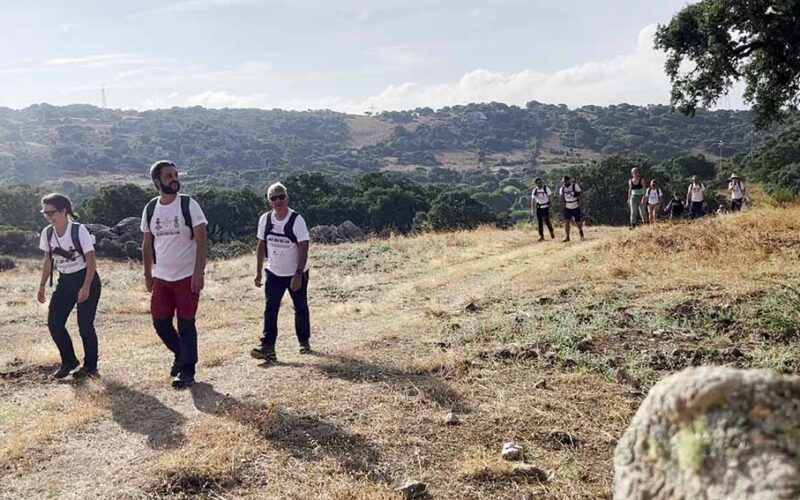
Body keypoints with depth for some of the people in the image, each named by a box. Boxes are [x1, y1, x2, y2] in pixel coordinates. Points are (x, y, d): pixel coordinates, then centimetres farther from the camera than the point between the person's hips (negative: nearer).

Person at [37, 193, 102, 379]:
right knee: (54, 323, 0)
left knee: (85, 324, -4)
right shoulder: (47, 233, 0)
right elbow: (48, 260, 12)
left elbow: (91, 261, -18)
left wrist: (86, 287, -25)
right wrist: (42, 286, 9)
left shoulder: (79, 230, -18)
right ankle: (69, 362, 19)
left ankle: (90, 366, 13)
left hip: (86, 279, -6)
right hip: (64, 282, 6)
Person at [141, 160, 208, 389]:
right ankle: (181, 355, 32)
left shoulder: (188, 205, -9)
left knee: (186, 324, -1)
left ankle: (187, 371, 11)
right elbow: (147, 244, 13)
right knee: (160, 322, 7)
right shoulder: (150, 209, 4)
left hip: (187, 276, -4)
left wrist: (199, 272, -18)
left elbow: (201, 240, -11)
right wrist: (147, 274, 12)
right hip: (161, 278, 5)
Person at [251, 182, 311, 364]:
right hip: (274, 273, 3)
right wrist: (259, 272, 3)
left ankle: (304, 342, 27)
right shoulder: (265, 219, -4)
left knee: (301, 308, 10)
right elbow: (262, 246, 5)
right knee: (270, 310, -6)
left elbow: (303, 248, -19)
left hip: (296, 274, -3)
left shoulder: (297, 220, -17)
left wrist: (298, 274, -25)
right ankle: (267, 347, -8)